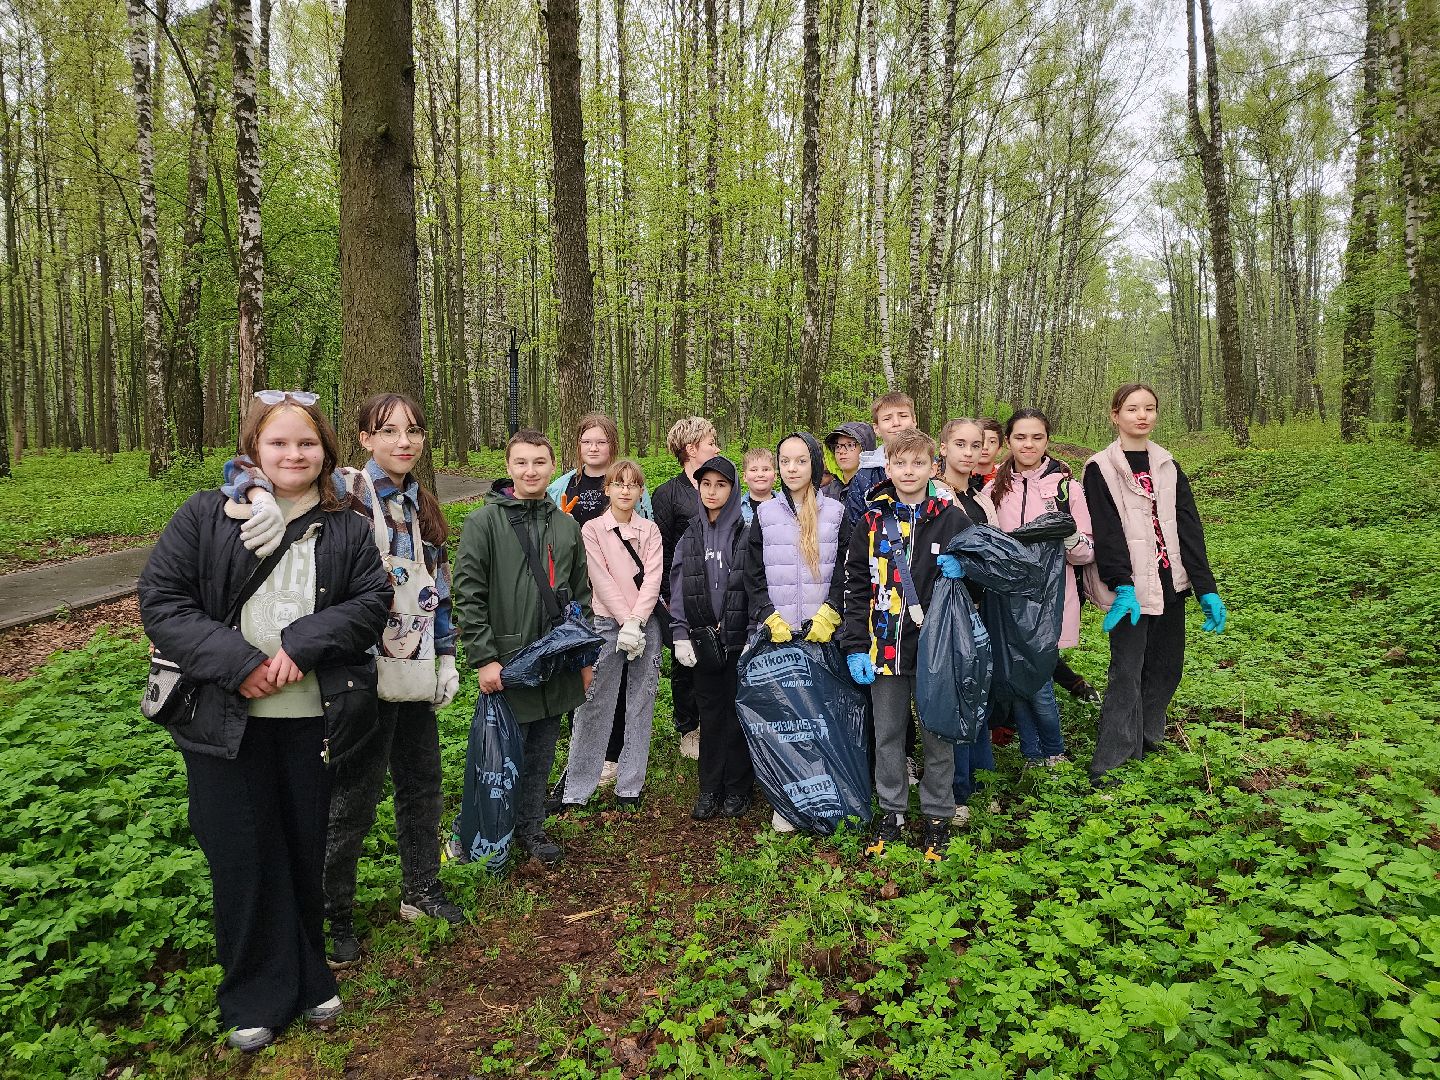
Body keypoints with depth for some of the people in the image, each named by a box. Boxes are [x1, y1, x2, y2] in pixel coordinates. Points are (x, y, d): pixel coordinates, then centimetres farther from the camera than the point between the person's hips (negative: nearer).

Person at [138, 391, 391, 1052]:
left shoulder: (346, 529, 5)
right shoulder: (203, 517, 0)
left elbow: (373, 601, -3)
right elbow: (161, 600, -5)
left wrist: (304, 643, -18)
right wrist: (235, 662, -17)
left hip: (312, 719, 1)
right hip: (223, 721, -1)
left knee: (304, 850, 14)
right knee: (242, 857, 8)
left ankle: (307, 980, 35)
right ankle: (257, 997, 29)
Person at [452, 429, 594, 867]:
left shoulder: (567, 526, 8)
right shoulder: (484, 522, -7)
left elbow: (581, 596, 14)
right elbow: (468, 596, -10)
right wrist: (484, 658, -14)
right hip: (507, 663, -4)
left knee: (542, 754, 15)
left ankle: (531, 825, 31)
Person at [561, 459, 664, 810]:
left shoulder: (650, 530, 9)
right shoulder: (592, 529, 2)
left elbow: (653, 578, -2)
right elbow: (602, 580, -7)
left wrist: (636, 622, -14)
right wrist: (625, 622, -15)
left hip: (646, 624, 3)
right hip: (607, 623, -2)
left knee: (640, 705, 6)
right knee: (594, 706, -1)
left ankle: (630, 786, 16)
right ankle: (576, 790, 9)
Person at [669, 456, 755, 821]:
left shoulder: (746, 535, -2)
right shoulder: (690, 537, 8)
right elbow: (678, 589, 8)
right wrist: (681, 635, 1)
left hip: (739, 640, -3)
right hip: (704, 640, 3)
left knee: (738, 713, 3)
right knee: (710, 715, 9)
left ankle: (738, 788, 17)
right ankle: (710, 789, 19)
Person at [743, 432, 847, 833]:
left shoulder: (835, 513, 6)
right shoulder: (765, 514, 8)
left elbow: (847, 573, 3)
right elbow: (753, 577, 6)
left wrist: (827, 617, -9)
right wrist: (772, 620, -5)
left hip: (824, 633, 0)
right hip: (777, 634, 1)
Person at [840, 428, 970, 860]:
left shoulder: (952, 518, 0)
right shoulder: (872, 521, 2)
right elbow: (856, 585, 2)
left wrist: (961, 570, -14)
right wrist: (855, 646, -4)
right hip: (885, 646, 1)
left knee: (937, 735, 10)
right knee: (887, 736, 12)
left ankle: (937, 816, 26)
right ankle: (891, 812, 28)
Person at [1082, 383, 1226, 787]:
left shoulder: (1168, 467, 11)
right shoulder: (1100, 468, -4)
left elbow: (1189, 529, 6)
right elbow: (1106, 533, -14)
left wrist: (1207, 589, 0)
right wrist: (1122, 586, -24)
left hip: (1169, 583, 6)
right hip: (1130, 587, -6)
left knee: (1167, 666, 11)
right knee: (1127, 671, -7)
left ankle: (1146, 742, 29)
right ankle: (1110, 763, -1)